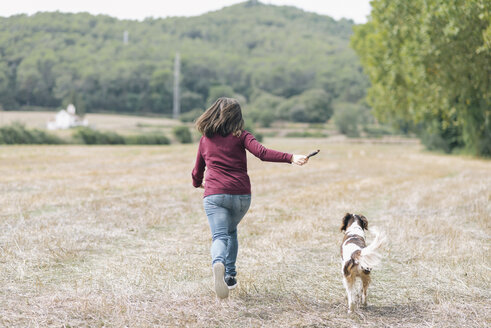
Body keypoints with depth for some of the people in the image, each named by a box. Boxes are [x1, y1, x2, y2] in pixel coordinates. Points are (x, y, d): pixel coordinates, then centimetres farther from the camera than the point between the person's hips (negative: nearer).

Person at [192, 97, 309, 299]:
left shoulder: (205, 139, 13)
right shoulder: (240, 136, 3)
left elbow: (198, 170, 25)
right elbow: (261, 153, -14)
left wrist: (197, 183, 48)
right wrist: (291, 158, -21)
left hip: (214, 194, 0)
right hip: (240, 194, 0)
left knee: (219, 236, -8)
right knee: (231, 231, 25)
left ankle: (218, 264, -41)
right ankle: (230, 275, 21)